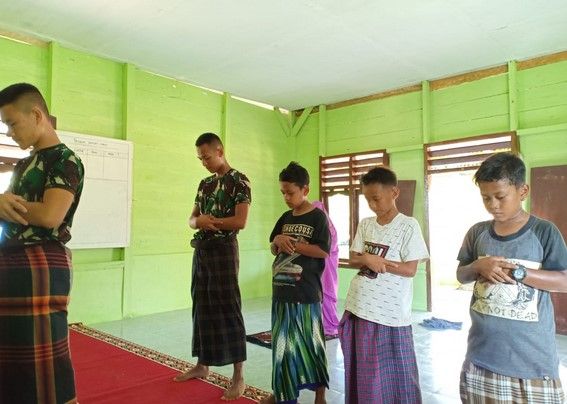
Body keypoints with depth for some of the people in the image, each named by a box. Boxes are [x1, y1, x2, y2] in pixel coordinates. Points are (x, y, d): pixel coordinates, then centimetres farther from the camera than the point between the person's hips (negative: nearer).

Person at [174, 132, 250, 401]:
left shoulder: (239, 181, -6)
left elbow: (240, 221, -16)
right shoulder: (205, 183, 15)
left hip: (223, 249, -7)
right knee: (202, 307, 13)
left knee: (228, 309, -4)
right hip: (201, 249, 7)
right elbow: (192, 219, 14)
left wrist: (209, 220, -8)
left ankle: (238, 376, 5)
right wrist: (199, 221, -10)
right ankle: (202, 365, 28)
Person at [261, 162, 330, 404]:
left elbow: (323, 251, -15)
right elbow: (273, 250, 16)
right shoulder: (285, 218, 12)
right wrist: (277, 241, -6)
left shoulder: (318, 217, -7)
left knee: (310, 343, 4)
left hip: (306, 293, -6)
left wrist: (292, 244, -15)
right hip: (282, 290, 6)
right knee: (282, 343, 14)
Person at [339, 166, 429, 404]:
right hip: (359, 307, 5)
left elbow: (410, 269, -12)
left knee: (392, 371, 7)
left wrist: (371, 259, -14)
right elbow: (353, 259, 7)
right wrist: (368, 259, -14)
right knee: (361, 370, 15)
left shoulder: (409, 226, -8)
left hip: (390, 313, -5)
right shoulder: (365, 224, 7)